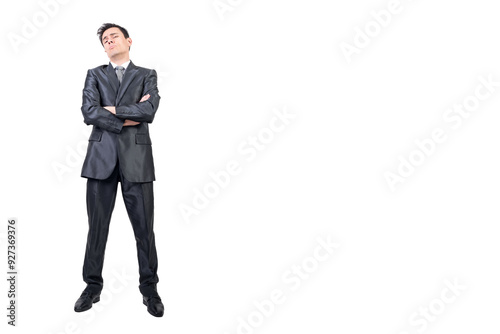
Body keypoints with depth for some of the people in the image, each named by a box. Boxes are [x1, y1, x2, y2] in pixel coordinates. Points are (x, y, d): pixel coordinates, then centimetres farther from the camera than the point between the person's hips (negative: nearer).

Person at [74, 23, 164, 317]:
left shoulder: (147, 75, 11)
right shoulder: (95, 75, 14)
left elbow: (149, 111, -8)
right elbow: (89, 113, -4)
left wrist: (112, 109, -5)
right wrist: (128, 118, -8)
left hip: (136, 158, -1)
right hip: (101, 157, 1)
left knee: (144, 228, 2)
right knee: (97, 226, 7)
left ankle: (149, 288, 15)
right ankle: (93, 286, 21)